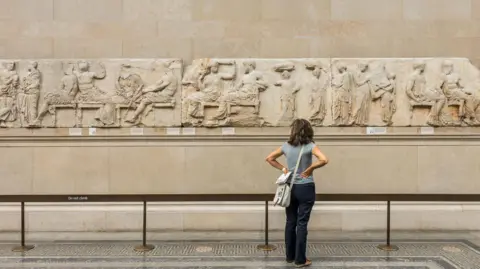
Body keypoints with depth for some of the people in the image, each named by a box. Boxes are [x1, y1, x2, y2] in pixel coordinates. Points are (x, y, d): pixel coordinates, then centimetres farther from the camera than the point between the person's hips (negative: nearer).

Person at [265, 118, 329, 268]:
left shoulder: (286, 146, 1)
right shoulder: (310, 146, -10)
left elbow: (269, 158, 8)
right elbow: (324, 160, -24)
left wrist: (283, 168, 5)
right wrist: (310, 169, -12)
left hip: (290, 188, 4)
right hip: (305, 189, -4)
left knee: (290, 222, 13)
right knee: (302, 223, 1)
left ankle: (290, 256, 24)